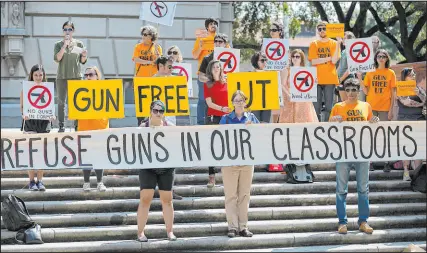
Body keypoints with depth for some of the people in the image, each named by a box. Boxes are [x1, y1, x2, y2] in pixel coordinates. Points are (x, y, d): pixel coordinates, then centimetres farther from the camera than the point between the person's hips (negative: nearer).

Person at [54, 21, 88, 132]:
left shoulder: (79, 44, 8)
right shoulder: (58, 44, 6)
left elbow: (82, 61, 10)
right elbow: (57, 58, -8)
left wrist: (84, 55, -11)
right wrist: (65, 46, -13)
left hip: (76, 76, 0)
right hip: (62, 76, 0)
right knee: (61, 101, 0)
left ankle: (77, 124, 2)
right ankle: (61, 126, 3)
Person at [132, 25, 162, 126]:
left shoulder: (157, 47, 5)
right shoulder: (138, 47, 6)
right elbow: (136, 60, -7)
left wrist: (156, 49, -14)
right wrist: (149, 62, -13)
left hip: (153, 78, -1)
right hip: (140, 78, 1)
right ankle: (140, 124, 7)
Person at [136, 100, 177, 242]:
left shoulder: (169, 127, 6)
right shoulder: (143, 127, 3)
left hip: (166, 167, 2)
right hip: (148, 167, -2)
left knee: (167, 199, 5)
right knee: (145, 198, -6)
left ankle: (170, 231, 14)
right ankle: (140, 232, 0)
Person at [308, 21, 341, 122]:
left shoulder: (334, 43, 7)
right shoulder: (313, 44, 9)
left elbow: (334, 61, -7)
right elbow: (313, 62, -3)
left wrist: (338, 44, -11)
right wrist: (329, 58, -7)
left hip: (330, 79, -1)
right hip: (317, 79, 1)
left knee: (329, 107, -1)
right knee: (316, 107, 0)